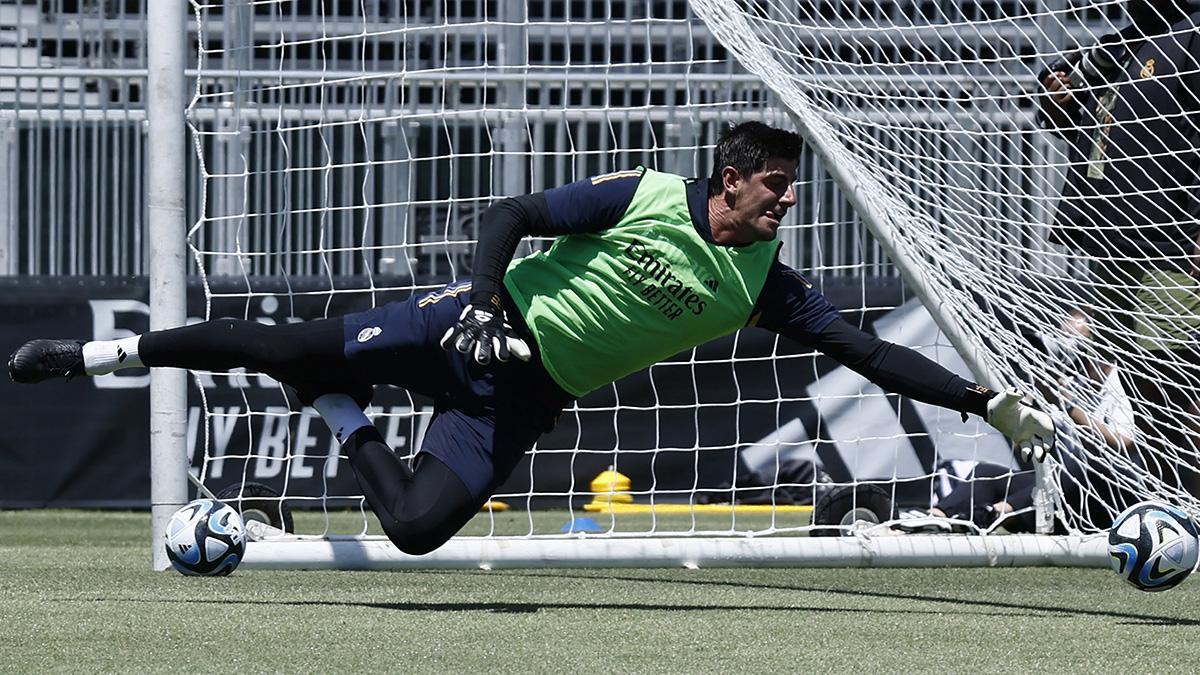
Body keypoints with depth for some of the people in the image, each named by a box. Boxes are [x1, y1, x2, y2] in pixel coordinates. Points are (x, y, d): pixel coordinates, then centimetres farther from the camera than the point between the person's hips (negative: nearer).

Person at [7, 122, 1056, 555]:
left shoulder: (763, 284, -4)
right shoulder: (646, 197, -12)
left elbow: (868, 352, -4)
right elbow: (511, 214, -8)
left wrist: (991, 403, -10)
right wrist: (487, 297, -24)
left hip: (526, 398, 3)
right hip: (483, 328, -3)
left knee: (419, 528, -16)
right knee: (289, 348, -7)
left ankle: (348, 424, 14)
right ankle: (108, 353, 14)